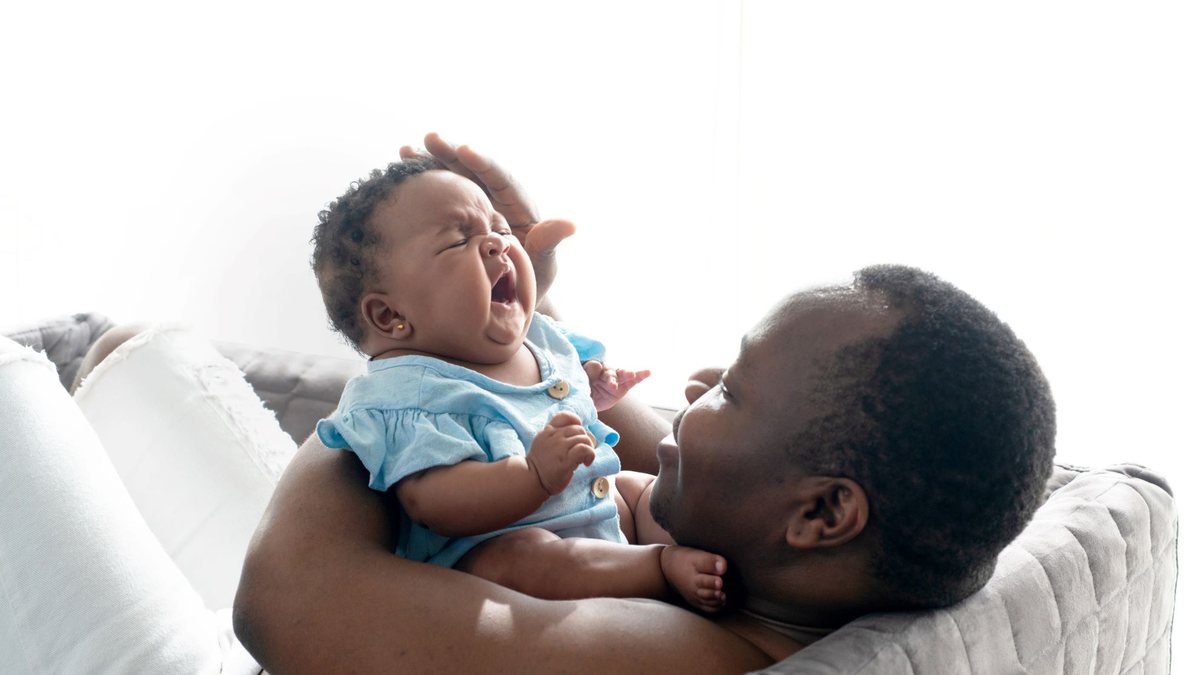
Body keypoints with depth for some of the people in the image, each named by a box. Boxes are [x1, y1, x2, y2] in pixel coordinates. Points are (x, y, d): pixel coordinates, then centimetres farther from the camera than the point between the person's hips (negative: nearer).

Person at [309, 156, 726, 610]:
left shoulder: (539, 336, 7)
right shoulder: (410, 395, -22)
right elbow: (436, 504, -34)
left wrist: (593, 385, 10)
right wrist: (537, 475, -45)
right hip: (488, 549, -10)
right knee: (520, 559, -37)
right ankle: (665, 566, -29)